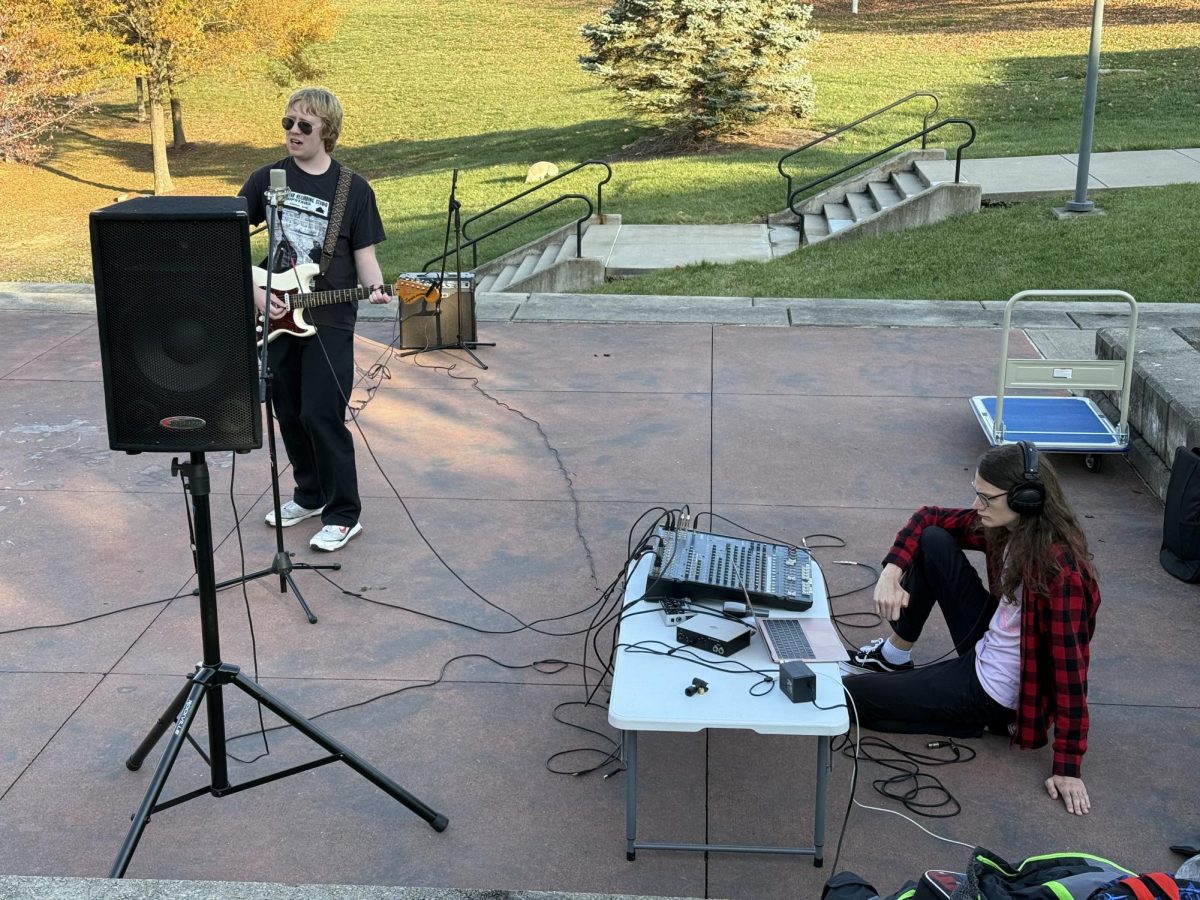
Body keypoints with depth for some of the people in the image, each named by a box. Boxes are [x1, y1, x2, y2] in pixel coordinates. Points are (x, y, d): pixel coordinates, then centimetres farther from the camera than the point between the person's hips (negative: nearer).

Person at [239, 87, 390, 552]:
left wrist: (375, 288, -21)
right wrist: (256, 293, -7)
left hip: (329, 321, -4)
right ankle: (310, 495, 31)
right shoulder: (267, 179, 3)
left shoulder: (354, 190, -2)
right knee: (288, 413, 12)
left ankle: (343, 515, 3)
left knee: (321, 415, -9)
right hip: (276, 316, 4)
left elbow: (364, 255, 0)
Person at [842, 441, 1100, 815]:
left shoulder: (1060, 568, -32)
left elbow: (1070, 668, -30)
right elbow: (929, 517, 6)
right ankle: (895, 656, 14)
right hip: (986, 643, 8)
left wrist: (1067, 768, -27)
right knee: (931, 540, 1)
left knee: (846, 696, -4)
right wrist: (891, 572, -12)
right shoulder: (1003, 526, -8)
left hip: (992, 692, -8)